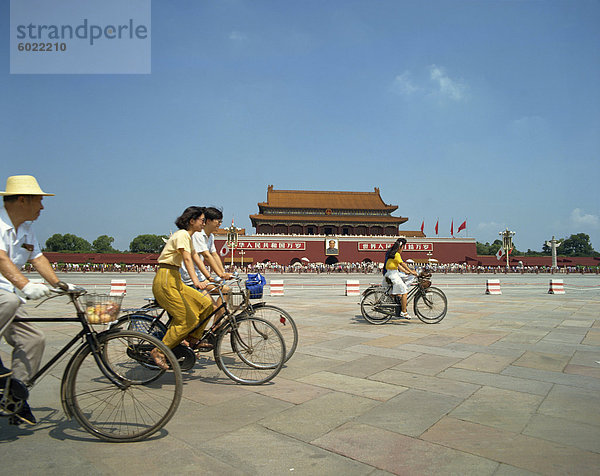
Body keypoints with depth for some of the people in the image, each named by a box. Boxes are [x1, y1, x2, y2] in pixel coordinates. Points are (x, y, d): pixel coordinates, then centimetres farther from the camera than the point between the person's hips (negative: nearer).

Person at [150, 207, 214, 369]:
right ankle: (159, 351, 0)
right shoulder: (182, 235, -12)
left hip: (175, 280, 9)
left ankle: (193, 338, 12)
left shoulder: (188, 237, 18)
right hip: (165, 280, -9)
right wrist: (196, 281, -38)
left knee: (206, 303, 1)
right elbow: (187, 259, -26)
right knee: (187, 320, -10)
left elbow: (196, 258, 18)